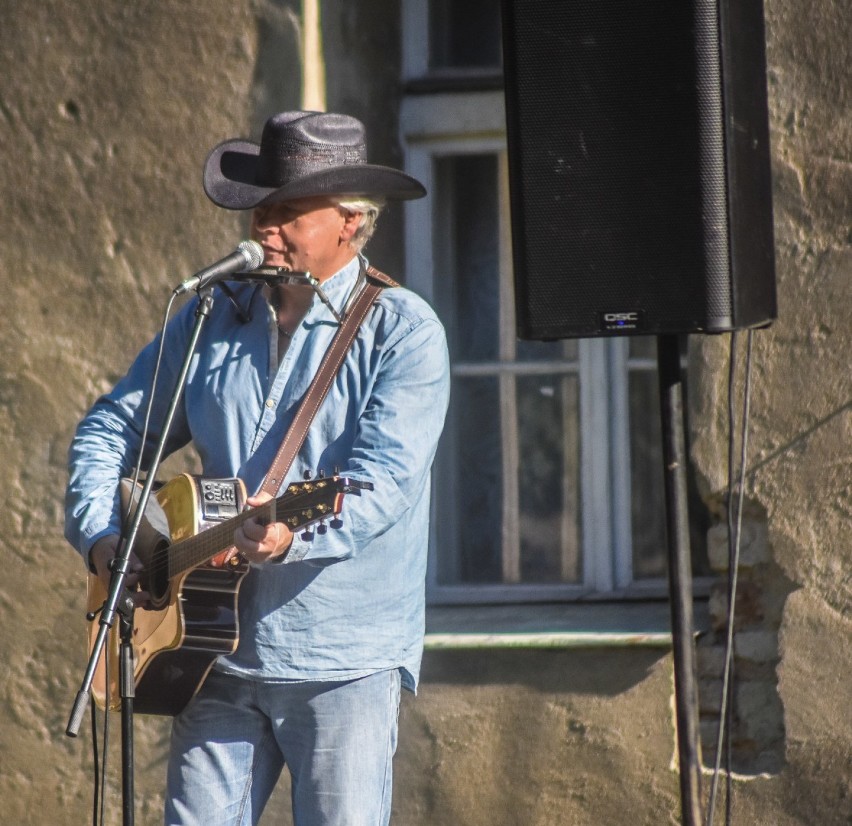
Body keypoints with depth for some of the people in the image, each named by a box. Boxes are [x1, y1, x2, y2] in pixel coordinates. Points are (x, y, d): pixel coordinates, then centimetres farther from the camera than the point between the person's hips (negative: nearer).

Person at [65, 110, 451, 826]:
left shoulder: (401, 331, -4)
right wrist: (100, 535, 1)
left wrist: (293, 533, -35)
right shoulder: (213, 317, 12)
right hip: (218, 651, 4)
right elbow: (111, 428, 19)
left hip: (344, 661, -4)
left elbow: (384, 482, -17)